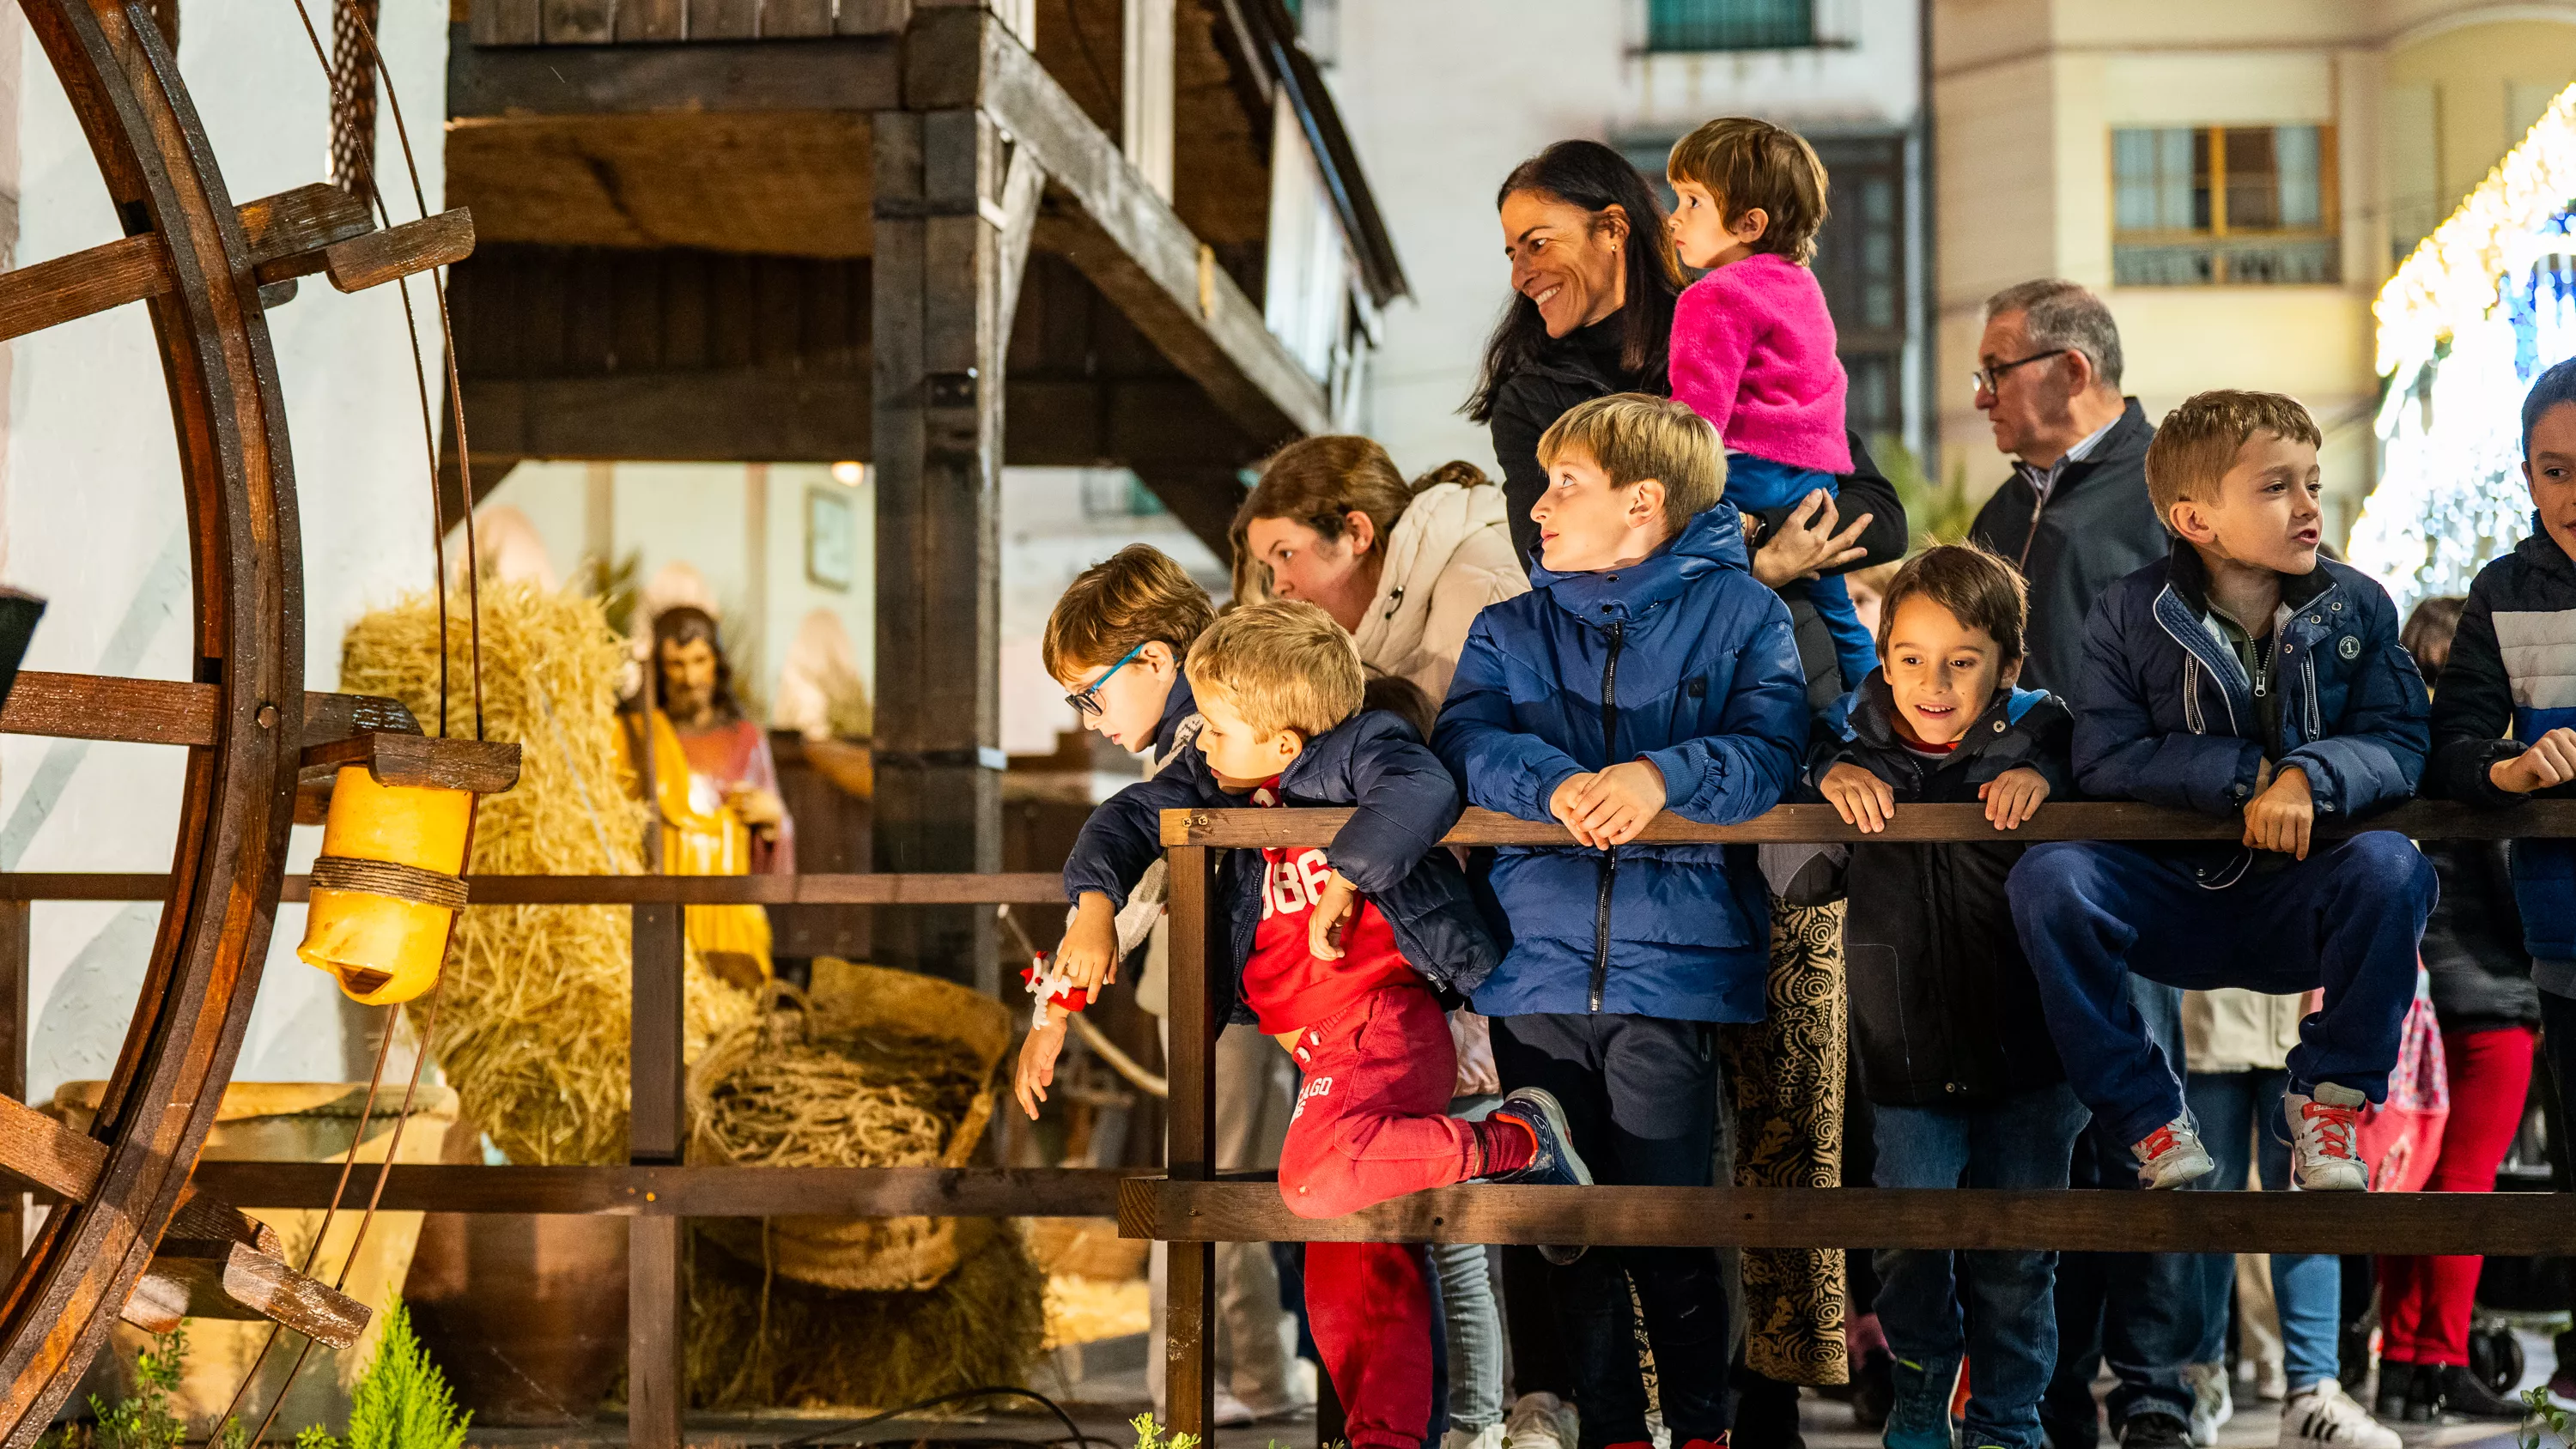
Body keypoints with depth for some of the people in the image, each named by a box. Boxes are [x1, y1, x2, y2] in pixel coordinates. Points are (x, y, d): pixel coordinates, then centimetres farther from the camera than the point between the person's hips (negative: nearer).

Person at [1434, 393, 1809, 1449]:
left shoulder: (1740, 613, 6)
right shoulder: (1509, 630, 16)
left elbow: (1770, 748, -7)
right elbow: (1464, 741, -1)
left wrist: (1664, 775, -24)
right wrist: (1552, 783, -20)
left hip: (1675, 968, -3)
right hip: (1537, 970, 3)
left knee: (1668, 1229, -3)